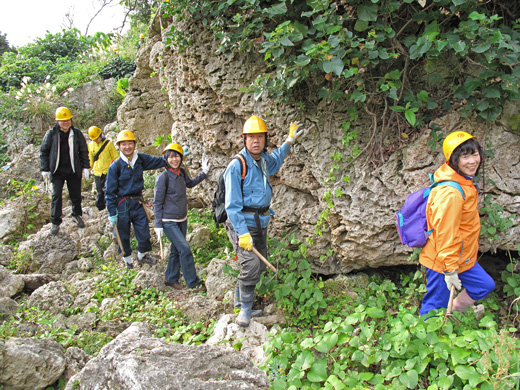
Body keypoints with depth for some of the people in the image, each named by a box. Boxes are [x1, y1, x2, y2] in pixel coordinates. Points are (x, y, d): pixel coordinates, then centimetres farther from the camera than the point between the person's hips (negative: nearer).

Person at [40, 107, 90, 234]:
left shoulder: (77, 133, 1)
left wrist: (85, 167, 4)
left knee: (76, 195, 10)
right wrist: (45, 169, -1)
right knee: (56, 195, -4)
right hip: (57, 171, -1)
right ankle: (55, 222, 6)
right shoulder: (51, 134, -2)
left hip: (74, 171, 1)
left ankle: (77, 215, 34)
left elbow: (84, 151, 8)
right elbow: (44, 151, 4)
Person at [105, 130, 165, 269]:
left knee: (144, 232, 9)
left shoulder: (141, 159, -2)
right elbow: (110, 192, -8)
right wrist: (112, 213, -9)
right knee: (124, 235, 10)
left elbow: (159, 162, 8)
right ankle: (127, 259, 34)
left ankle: (142, 255, 37)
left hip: (138, 202, 3)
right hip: (122, 204, -3)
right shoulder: (115, 166, -13)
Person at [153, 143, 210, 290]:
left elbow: (190, 183, 25)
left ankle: (170, 279, 31)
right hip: (169, 221, -7)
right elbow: (157, 202, -12)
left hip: (182, 219, 7)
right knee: (185, 249, -11)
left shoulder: (182, 173, 2)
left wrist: (204, 172, 14)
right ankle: (193, 282, 0)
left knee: (176, 250, 15)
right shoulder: (163, 177, -17)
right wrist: (158, 225, -12)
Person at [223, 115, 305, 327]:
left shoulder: (264, 161, 7)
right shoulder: (237, 166, -15)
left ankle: (240, 299, 33)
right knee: (251, 264, -19)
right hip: (242, 224, -8)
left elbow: (275, 159, 37)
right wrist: (242, 233, -24)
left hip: (261, 223, 8)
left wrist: (289, 141, 35)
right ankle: (245, 309, -1)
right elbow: (232, 204, -17)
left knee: (259, 265, 13)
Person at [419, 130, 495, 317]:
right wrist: (450, 269, -22)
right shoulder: (450, 193, -29)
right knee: (436, 304, 5)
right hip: (443, 262, -10)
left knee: (485, 285, 21)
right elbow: (445, 232, -28)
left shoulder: (465, 183, 4)